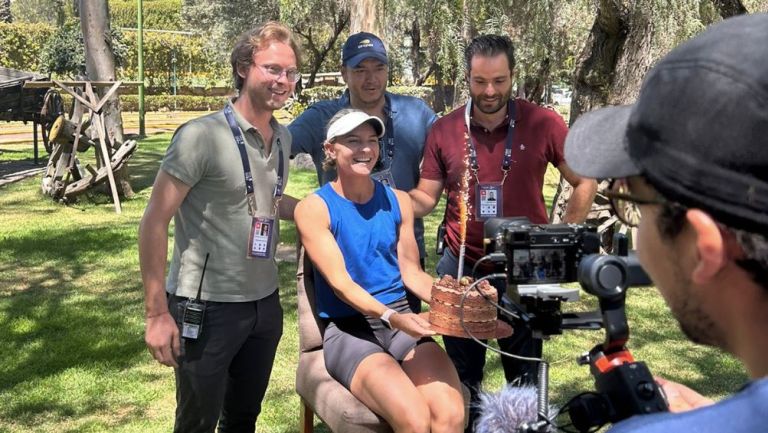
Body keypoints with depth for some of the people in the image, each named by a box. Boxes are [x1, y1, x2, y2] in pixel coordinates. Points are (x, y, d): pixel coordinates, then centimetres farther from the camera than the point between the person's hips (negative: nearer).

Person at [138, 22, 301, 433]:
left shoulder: (282, 137, 6)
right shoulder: (202, 136, -16)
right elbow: (154, 222, -15)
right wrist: (157, 313, -17)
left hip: (264, 303, 6)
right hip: (207, 307, -6)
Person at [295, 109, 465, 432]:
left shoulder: (397, 200, 12)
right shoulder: (314, 208, -3)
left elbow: (411, 271, 10)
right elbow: (340, 283, -11)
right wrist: (390, 316, -28)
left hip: (402, 321, 4)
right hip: (348, 328, -4)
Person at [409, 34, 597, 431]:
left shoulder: (543, 124, -8)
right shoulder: (443, 131, -4)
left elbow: (585, 181, 1)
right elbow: (425, 198, 1)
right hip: (461, 268, 1)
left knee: (525, 375, 13)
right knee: (463, 376, 14)